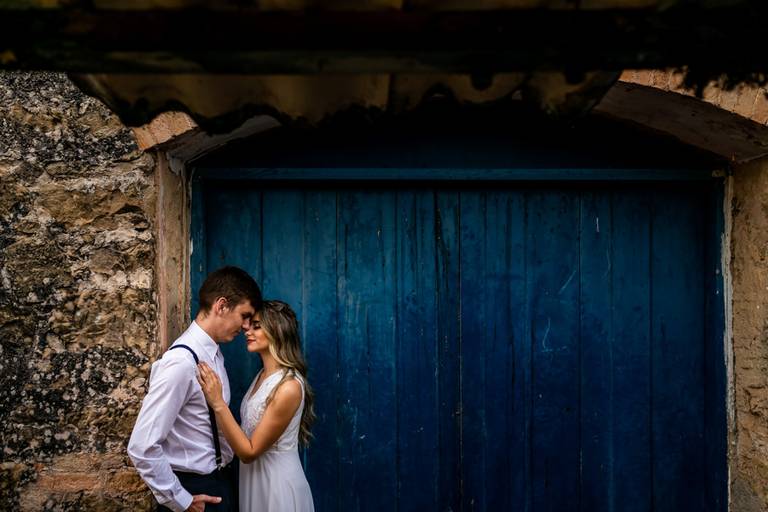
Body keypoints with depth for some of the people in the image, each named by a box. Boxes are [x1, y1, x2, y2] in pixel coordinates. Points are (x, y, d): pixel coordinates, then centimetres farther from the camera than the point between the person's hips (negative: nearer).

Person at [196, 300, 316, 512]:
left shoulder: (289, 387, -24)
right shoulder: (263, 375, 4)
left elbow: (249, 451, -21)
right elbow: (248, 434, 8)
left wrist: (218, 403, -26)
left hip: (277, 485, -8)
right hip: (256, 481, 8)